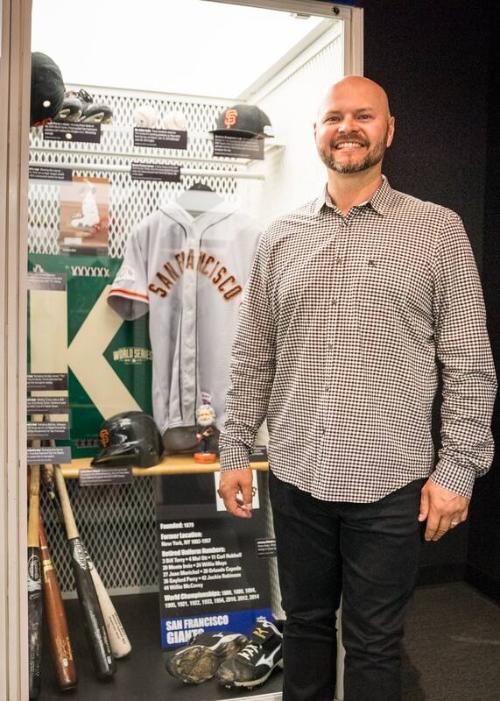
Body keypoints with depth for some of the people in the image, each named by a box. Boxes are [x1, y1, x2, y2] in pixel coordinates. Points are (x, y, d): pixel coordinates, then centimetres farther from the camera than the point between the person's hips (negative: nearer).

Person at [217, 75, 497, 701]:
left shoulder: (437, 230, -2)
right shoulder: (281, 237, 7)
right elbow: (253, 357, 9)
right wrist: (234, 452, 5)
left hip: (391, 484, -2)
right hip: (296, 477, 3)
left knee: (373, 645, 13)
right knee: (305, 626, 19)